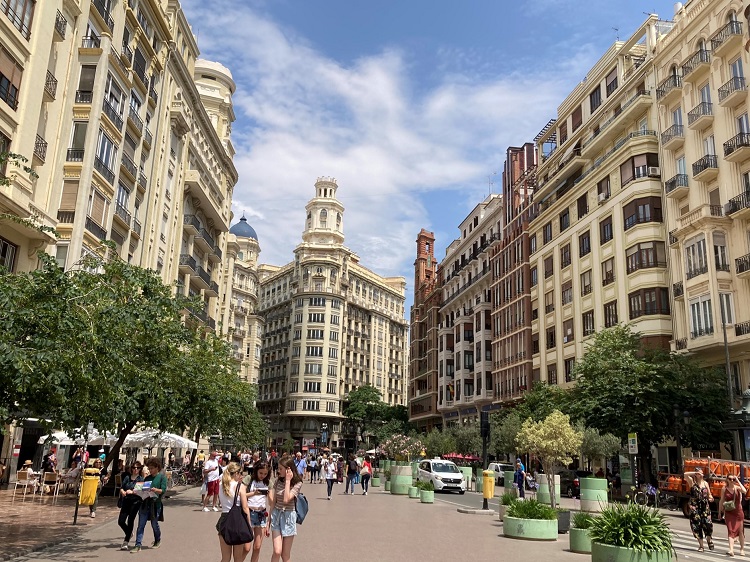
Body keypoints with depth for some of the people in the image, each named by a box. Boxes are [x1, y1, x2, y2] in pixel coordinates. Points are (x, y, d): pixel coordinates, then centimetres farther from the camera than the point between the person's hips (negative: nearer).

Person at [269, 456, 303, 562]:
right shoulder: (278, 480, 3)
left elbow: (286, 500, -24)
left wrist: (288, 481, -22)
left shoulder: (297, 484, -10)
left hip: (288, 516, -3)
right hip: (276, 515, 3)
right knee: (277, 552, -12)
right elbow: (272, 502, 7)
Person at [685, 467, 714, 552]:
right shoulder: (692, 482, -2)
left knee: (708, 524, -7)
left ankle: (709, 540, 21)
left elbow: (709, 494, 13)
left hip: (705, 507, 2)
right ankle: (701, 545, 10)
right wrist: (695, 473, -16)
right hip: (695, 507, -2)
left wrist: (710, 498, -9)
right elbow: (685, 474, -19)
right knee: (697, 525, -1)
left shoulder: (705, 483, 8)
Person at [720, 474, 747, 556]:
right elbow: (722, 501, 7)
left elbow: (744, 491, -28)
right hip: (729, 512, 0)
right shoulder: (724, 489, -2)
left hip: (738, 511, 0)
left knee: (740, 531, 9)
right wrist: (720, 512, 11)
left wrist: (738, 481, -21)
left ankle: (742, 549, 26)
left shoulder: (737, 487, -5)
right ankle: (731, 550, -16)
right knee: (731, 531, -8)